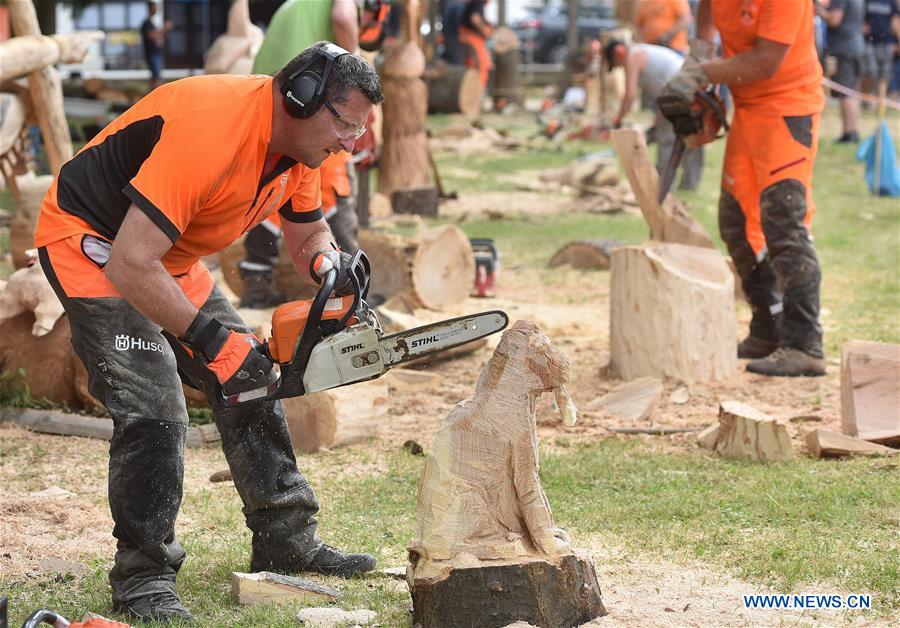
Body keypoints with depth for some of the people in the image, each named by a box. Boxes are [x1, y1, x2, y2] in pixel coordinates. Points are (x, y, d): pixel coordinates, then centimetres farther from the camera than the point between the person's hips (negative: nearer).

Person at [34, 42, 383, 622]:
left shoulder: (299, 142, -6)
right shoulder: (212, 128, -35)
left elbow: (308, 236, 11)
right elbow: (130, 266, -37)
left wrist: (328, 263, -14)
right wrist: (210, 339, -32)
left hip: (170, 258, 10)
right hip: (93, 244, -10)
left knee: (249, 383, 11)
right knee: (153, 411, -18)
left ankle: (285, 541, 22)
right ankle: (143, 579, -7)